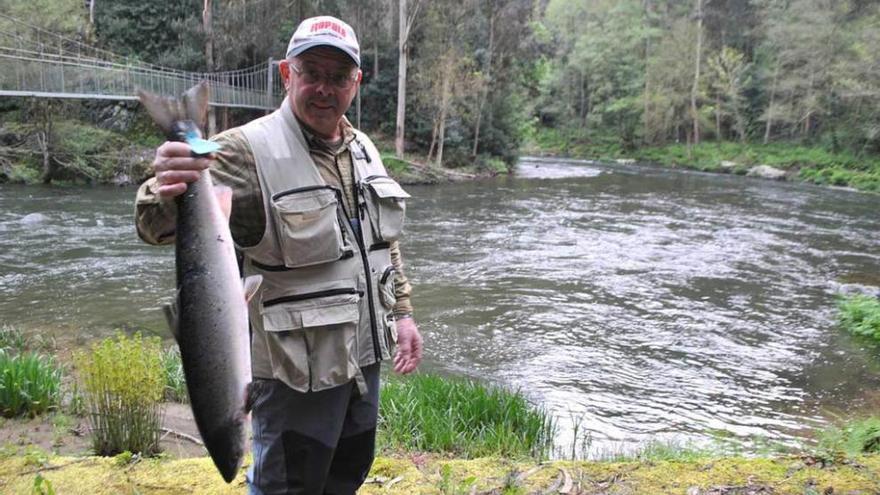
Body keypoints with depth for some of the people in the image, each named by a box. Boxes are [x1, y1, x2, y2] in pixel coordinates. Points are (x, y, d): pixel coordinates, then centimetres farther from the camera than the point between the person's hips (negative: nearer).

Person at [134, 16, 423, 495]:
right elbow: (161, 226, -28)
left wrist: (402, 311, 12)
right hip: (298, 368, -7)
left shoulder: (364, 150, 6)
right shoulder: (248, 150, -17)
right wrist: (165, 192, -50)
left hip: (365, 354, 7)